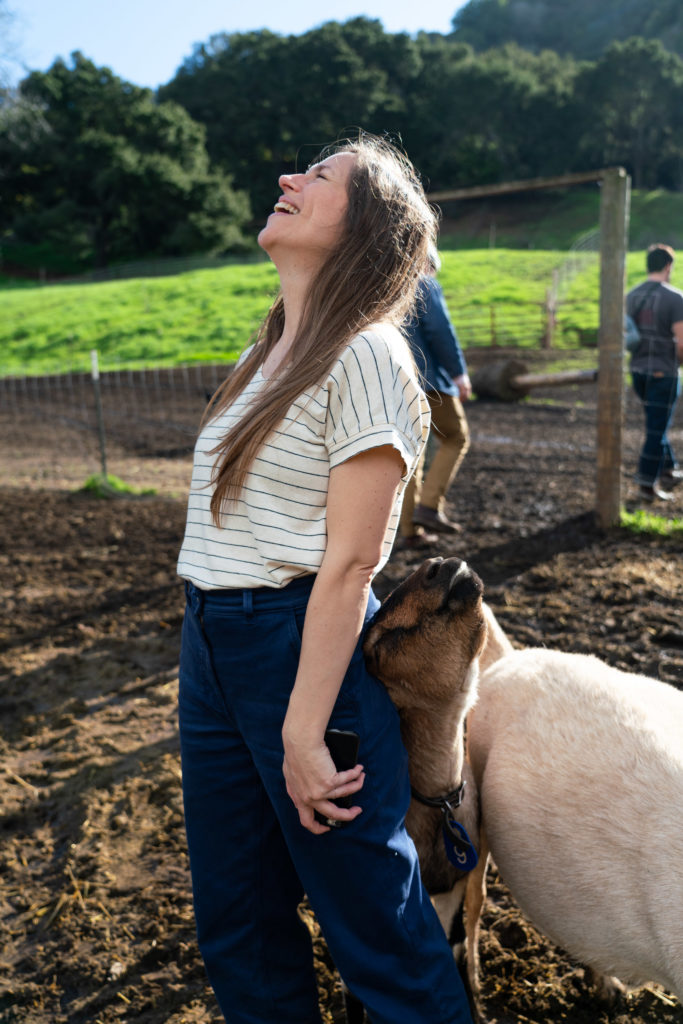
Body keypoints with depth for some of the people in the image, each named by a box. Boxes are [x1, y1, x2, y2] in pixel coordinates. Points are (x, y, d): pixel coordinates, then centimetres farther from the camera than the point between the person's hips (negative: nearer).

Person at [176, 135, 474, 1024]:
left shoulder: (364, 357, -14)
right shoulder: (272, 354, 12)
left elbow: (349, 562, -18)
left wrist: (303, 733, -16)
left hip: (306, 646, -8)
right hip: (210, 644, 8)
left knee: (373, 917, 10)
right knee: (237, 925, 21)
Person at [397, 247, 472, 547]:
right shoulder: (424, 285, -1)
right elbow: (440, 330, -14)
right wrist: (458, 372, -12)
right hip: (425, 378, -6)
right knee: (455, 439, 9)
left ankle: (409, 530, 11)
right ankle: (429, 506, -6)